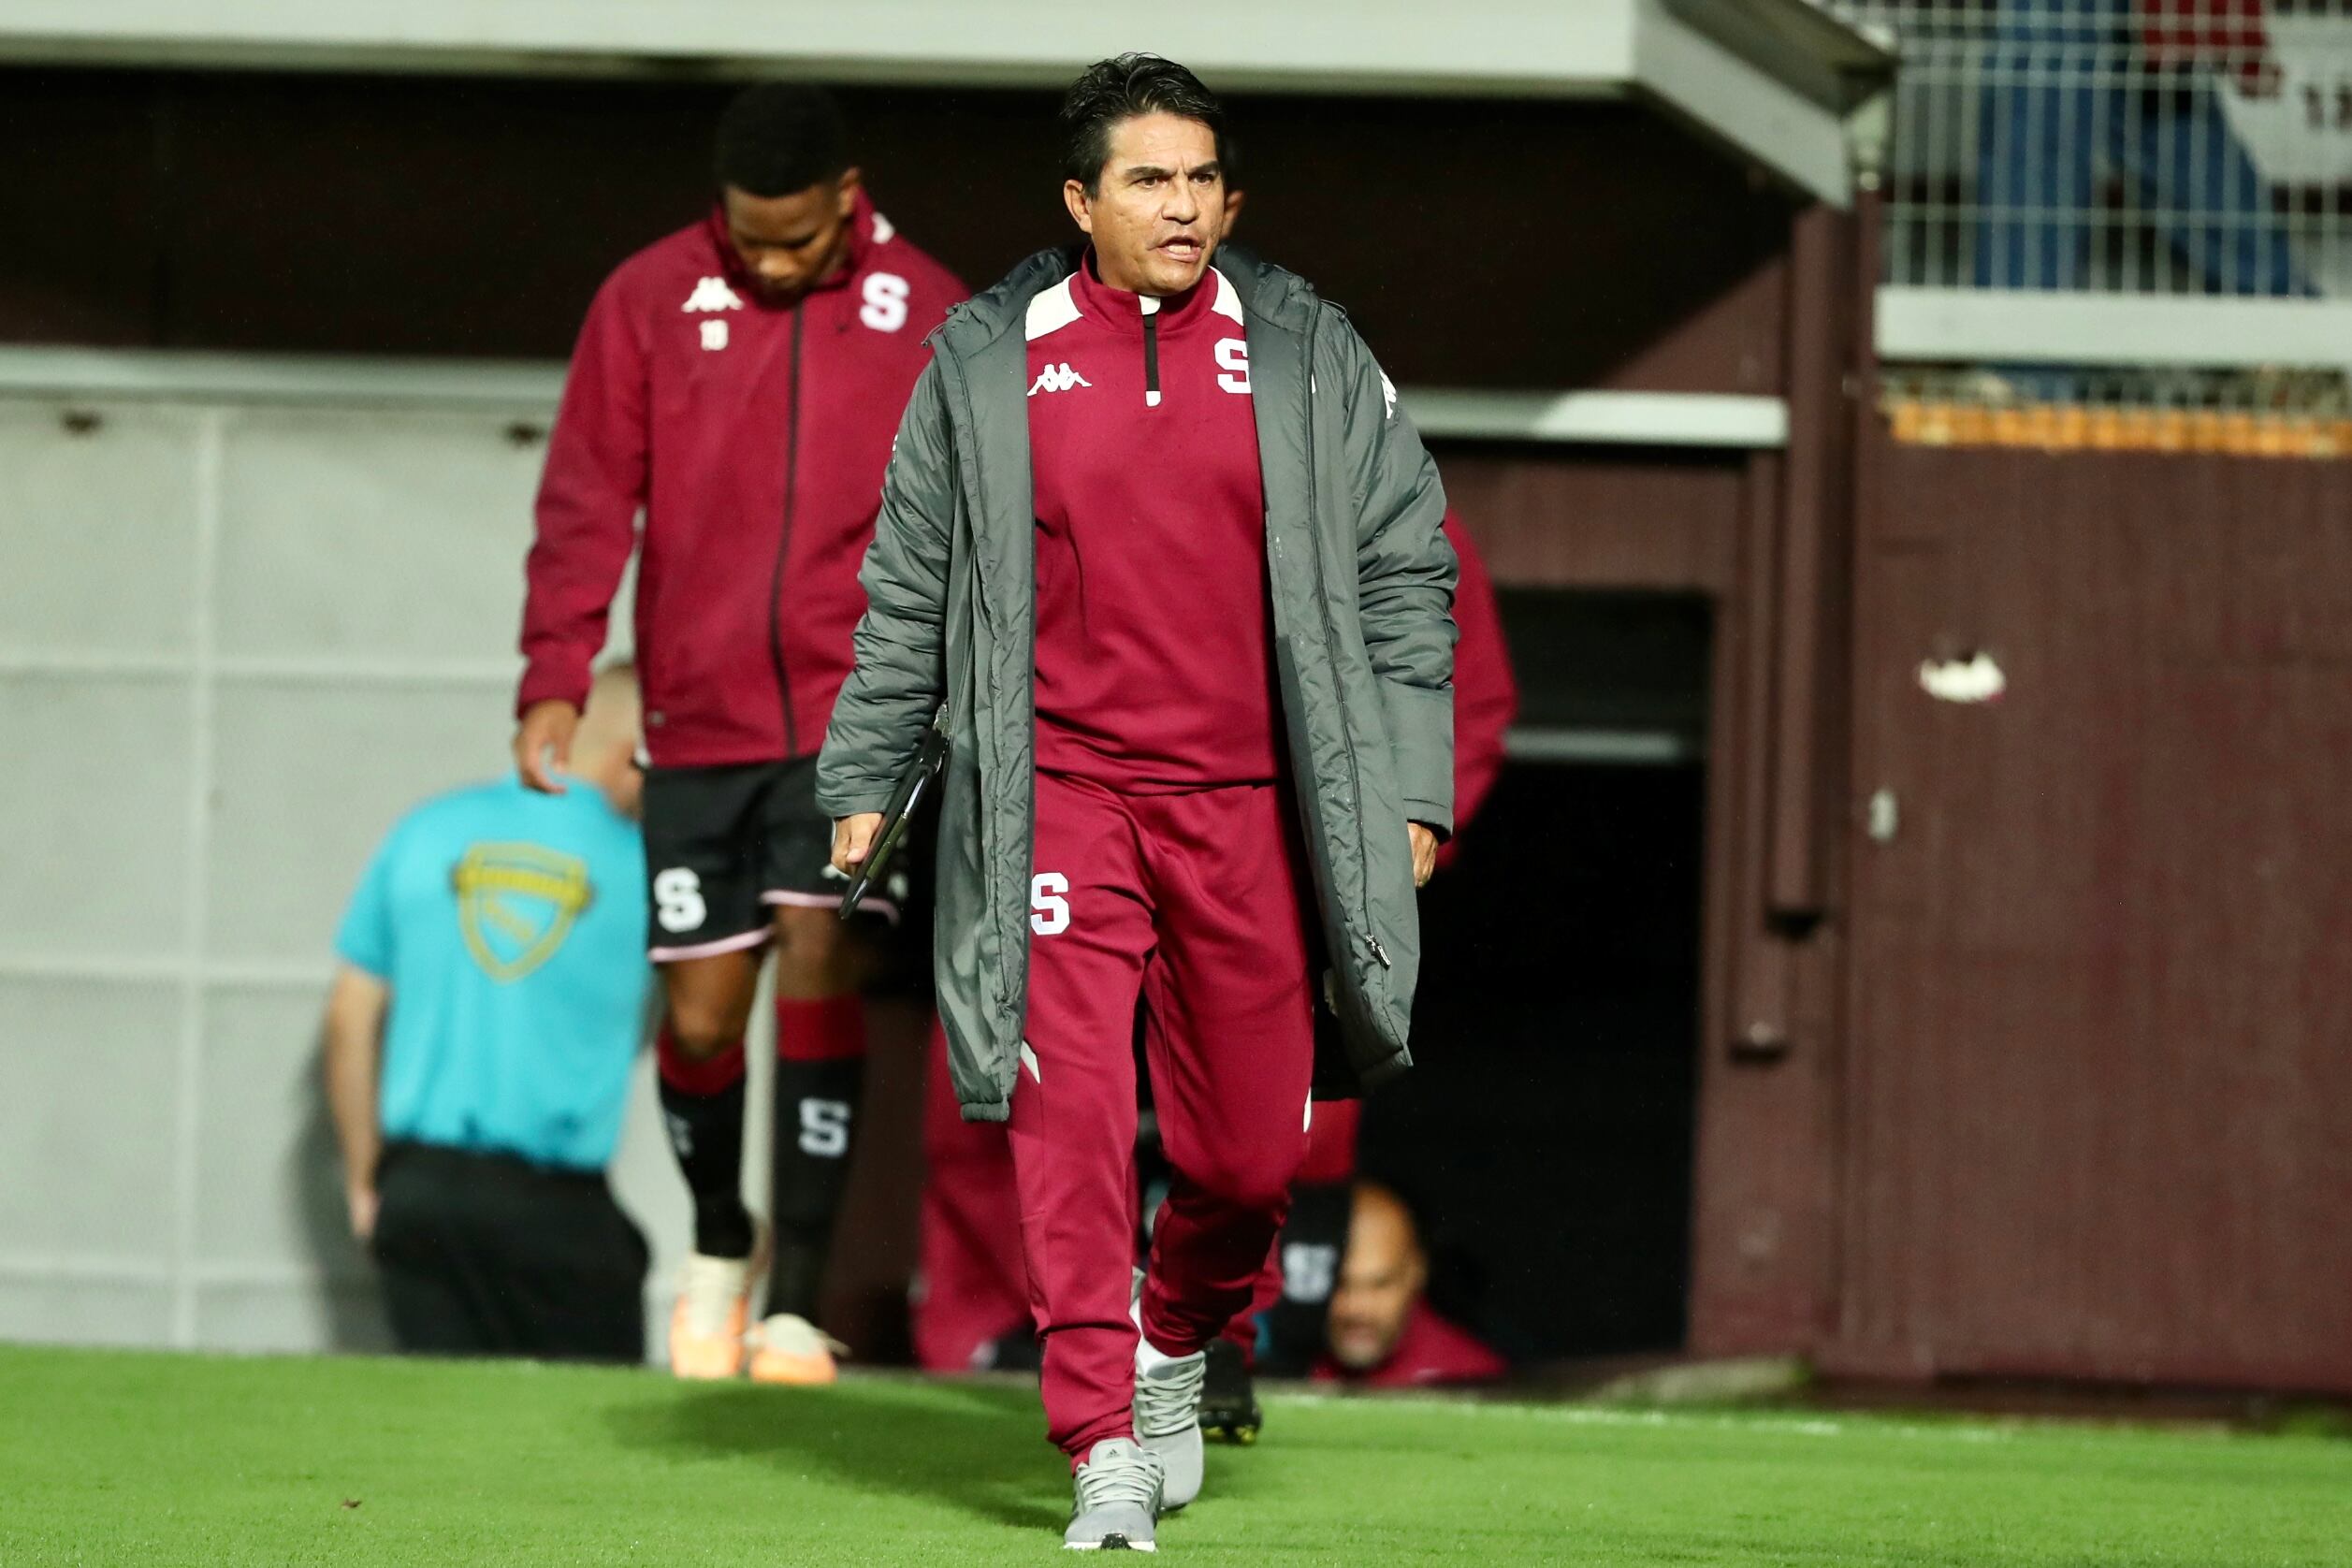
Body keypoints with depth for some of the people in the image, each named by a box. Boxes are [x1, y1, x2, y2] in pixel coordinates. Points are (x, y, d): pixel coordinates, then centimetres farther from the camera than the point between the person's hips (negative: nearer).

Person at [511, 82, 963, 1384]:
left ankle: (796, 1306, -8)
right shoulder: (652, 300, 2)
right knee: (702, 1014, 2)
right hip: (699, 719, 1)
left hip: (855, 709, -1)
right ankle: (720, 1244, 31)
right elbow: (586, 500, 2)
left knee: (818, 960, -13)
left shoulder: (921, 311, 3)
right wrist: (555, 679, -5)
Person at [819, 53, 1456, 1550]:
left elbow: (1405, 571, 10)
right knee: (1072, 1107, -13)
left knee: (1250, 1147, 5)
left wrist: (1413, 788, 5)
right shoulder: (987, 369, 5)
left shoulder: (1306, 358, 6)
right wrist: (863, 779, 12)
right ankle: (1105, 1449, -11)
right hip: (1060, 795, -1)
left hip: (1248, 807, 1)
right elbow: (909, 588, 13)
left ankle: (1177, 1343, 35)